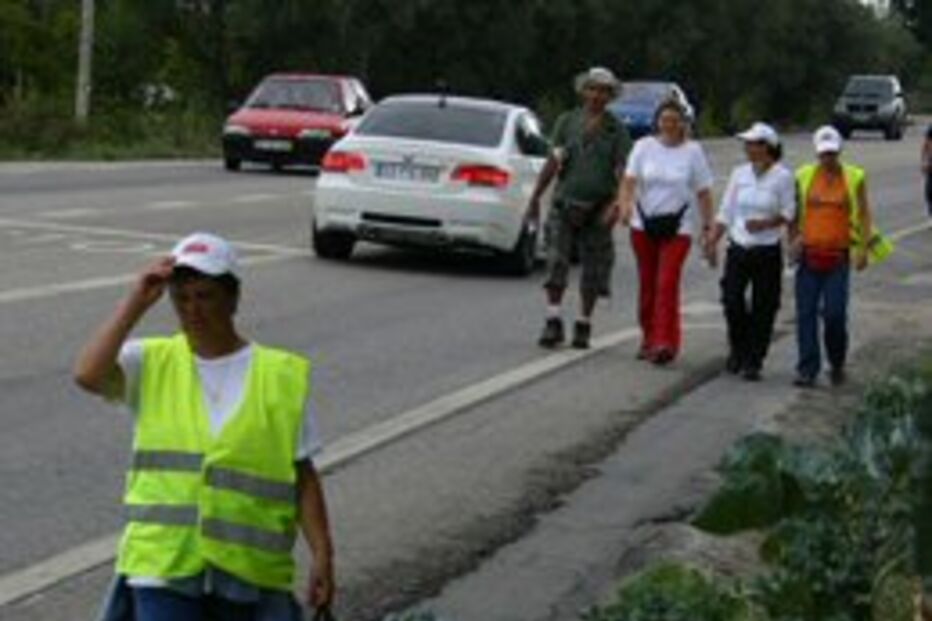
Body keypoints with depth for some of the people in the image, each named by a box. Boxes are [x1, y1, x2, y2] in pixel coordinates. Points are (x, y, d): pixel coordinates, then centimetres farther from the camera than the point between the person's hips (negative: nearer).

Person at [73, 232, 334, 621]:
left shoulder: (281, 376, 3)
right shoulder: (151, 364, 4)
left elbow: (303, 477, 4)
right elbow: (88, 375, -16)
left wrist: (322, 556, -2)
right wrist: (136, 302, -13)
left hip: (248, 570, 1)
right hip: (162, 563, -1)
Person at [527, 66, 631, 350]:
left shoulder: (617, 131, 2)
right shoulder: (567, 122, 5)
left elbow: (623, 172, -8)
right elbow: (554, 162, 0)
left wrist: (616, 206, -23)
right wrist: (535, 197, -7)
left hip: (597, 210, 0)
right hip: (564, 205, 0)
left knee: (593, 270, 5)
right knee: (556, 265, -9)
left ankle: (583, 326, 17)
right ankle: (553, 324, -5)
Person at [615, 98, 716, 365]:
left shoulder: (693, 151, 0)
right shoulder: (644, 146, 3)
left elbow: (703, 194, 2)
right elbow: (629, 180, -4)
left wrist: (708, 229, -2)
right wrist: (625, 204, -25)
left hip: (678, 226, -2)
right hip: (644, 224, 2)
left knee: (667, 283, -13)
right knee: (647, 283, 8)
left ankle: (665, 342, -16)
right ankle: (649, 338, 21)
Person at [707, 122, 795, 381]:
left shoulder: (782, 176, -6)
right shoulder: (739, 173, 5)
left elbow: (788, 213, -2)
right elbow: (726, 212, 8)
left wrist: (766, 223, -18)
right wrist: (713, 241, 2)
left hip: (767, 251, -3)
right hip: (738, 248, 3)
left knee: (763, 308, 1)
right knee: (732, 301, -4)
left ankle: (753, 362, 12)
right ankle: (738, 350, 20)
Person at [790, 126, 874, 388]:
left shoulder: (855, 178, 4)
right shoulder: (803, 176, 8)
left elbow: (864, 214, 5)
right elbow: (794, 213, 15)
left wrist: (863, 249, -3)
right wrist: (794, 239, 2)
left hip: (838, 257, -2)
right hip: (809, 256, 2)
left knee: (835, 314, -5)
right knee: (806, 314, -1)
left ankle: (837, 365, 17)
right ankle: (808, 369, 5)